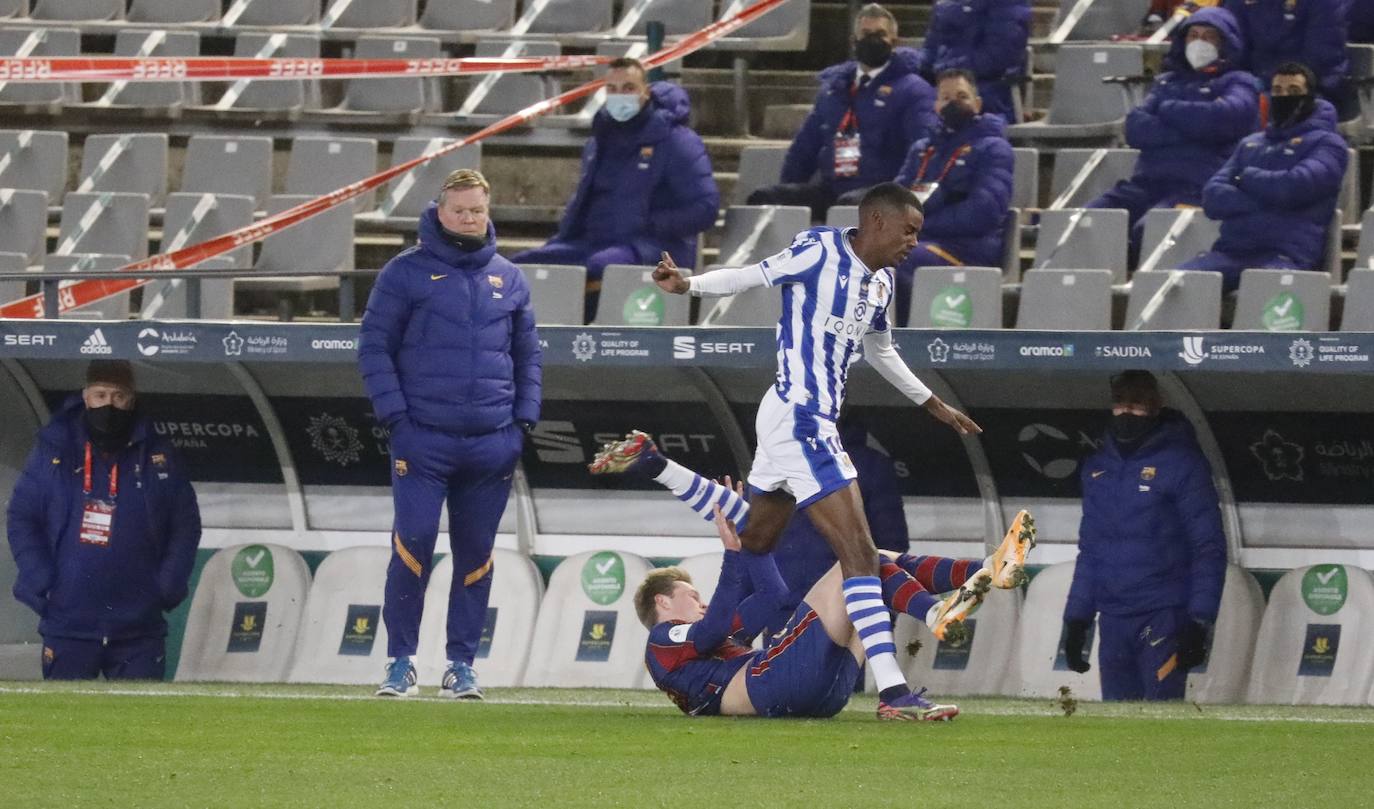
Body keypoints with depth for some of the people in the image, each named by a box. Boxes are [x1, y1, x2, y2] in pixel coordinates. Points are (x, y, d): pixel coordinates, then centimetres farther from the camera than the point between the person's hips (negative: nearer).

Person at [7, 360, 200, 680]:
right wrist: (39, 585, -8)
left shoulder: (158, 456, 2)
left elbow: (186, 525, 8)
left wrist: (167, 588, -4)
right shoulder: (54, 450, -1)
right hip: (68, 623, -1)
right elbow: (21, 519, 3)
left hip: (139, 627, 1)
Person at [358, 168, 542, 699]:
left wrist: (524, 419, 7)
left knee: (476, 554, 5)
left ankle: (462, 664, 13)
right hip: (423, 439, -3)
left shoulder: (508, 279, 13)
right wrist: (394, 414, -9)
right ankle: (400, 661, -1)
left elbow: (528, 354, 19)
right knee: (412, 545, -10)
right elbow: (374, 346, 1)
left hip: (492, 443, 3)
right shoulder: (406, 273, 2)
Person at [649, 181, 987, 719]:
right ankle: (892, 690, -16)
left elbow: (879, 351, 30)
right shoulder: (821, 252, -11)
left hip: (805, 420, 10)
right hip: (799, 419, -10)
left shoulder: (880, 282, 14)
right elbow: (754, 276, -13)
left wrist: (932, 404, 39)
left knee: (754, 549, 18)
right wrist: (688, 285, -30)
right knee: (859, 552, -13)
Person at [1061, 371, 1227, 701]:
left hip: (1164, 615, -6)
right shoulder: (1098, 469, 13)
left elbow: (1208, 547, -6)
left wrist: (1199, 622, -13)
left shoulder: (1181, 464, -5)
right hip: (1113, 619, 6)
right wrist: (1075, 620, 17)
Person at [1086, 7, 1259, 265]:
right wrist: (1190, 132, -2)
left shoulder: (1238, 84, 13)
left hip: (1197, 188, -6)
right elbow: (1135, 129, 11)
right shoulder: (1167, 82, 28)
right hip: (1146, 183, 6)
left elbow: (1223, 117, -10)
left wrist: (1169, 109, 4)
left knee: (1145, 231, -35)